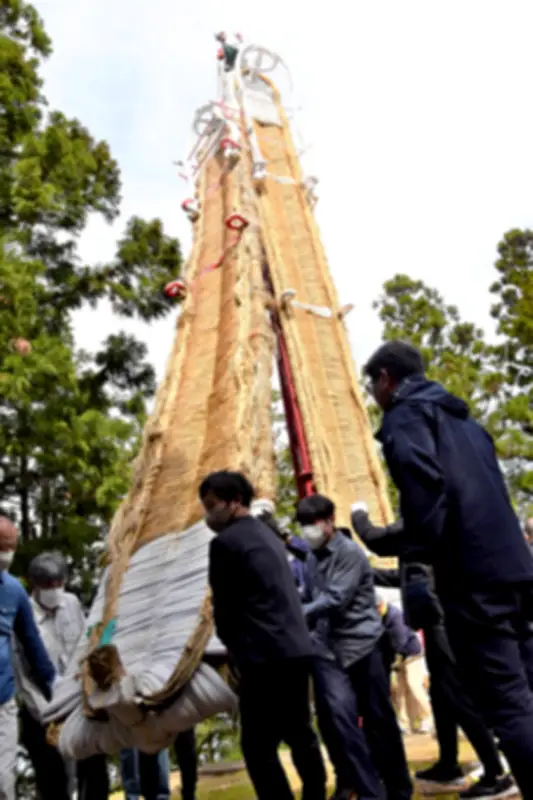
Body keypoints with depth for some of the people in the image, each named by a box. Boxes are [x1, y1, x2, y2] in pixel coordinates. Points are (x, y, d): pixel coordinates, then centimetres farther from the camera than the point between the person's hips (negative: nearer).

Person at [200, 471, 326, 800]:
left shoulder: (225, 542, -9)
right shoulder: (267, 534, 17)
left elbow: (224, 606, -6)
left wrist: (233, 645, 12)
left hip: (264, 655, -9)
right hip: (296, 647, 9)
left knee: (259, 745, -1)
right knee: (300, 733, 20)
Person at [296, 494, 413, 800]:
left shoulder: (350, 552, -11)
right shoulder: (313, 559, 11)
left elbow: (335, 600, -19)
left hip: (363, 645, -5)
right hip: (334, 649, 5)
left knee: (379, 718, 6)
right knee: (341, 718, -5)